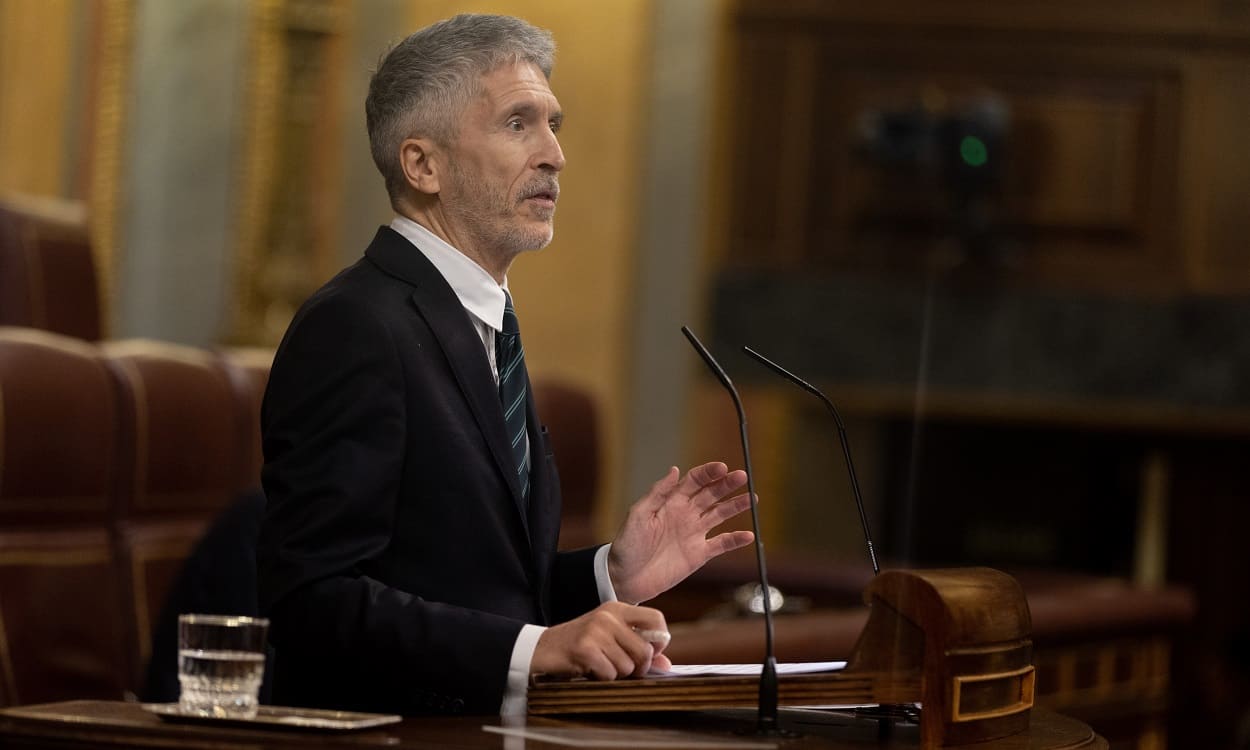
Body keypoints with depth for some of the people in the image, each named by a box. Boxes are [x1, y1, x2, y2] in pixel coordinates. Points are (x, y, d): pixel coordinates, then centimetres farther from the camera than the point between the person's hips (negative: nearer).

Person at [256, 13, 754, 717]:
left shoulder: (482, 328, 19)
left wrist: (614, 575, 5)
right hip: (382, 736, -8)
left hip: (486, 731, 8)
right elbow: (316, 599, -19)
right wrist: (534, 648, -25)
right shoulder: (355, 329, -11)